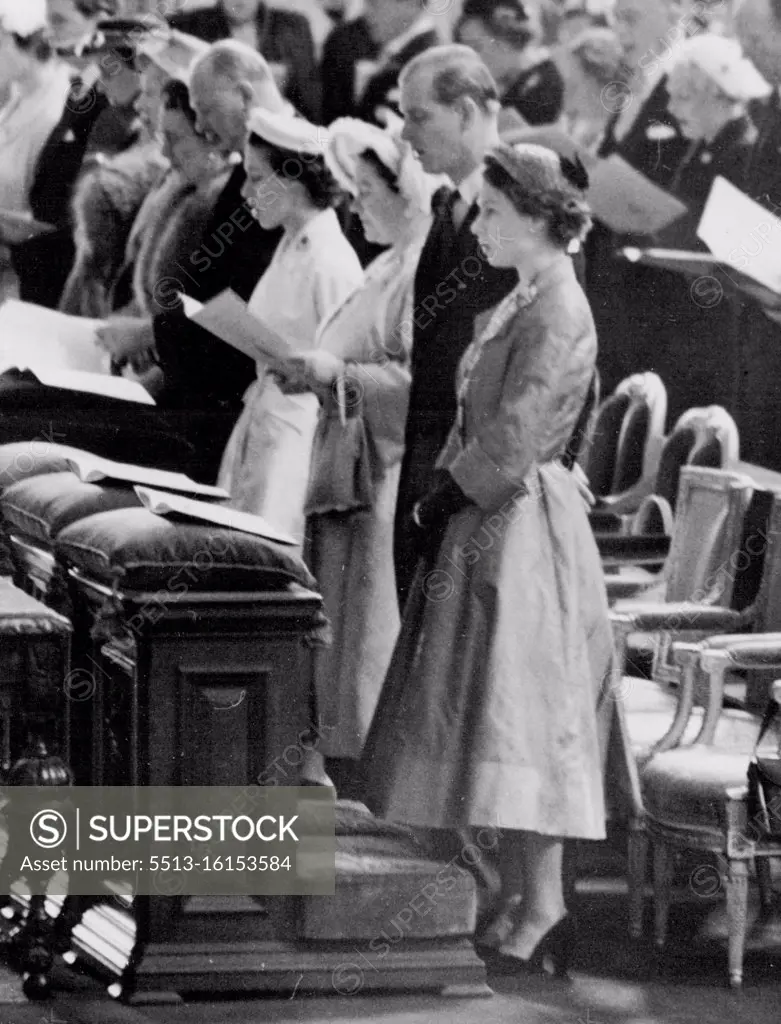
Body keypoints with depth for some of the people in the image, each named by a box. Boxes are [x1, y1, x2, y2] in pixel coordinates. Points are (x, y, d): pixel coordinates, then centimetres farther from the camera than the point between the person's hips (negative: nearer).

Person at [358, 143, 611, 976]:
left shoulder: (559, 315, -16)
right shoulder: (520, 303, 13)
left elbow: (510, 442, -20)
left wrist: (446, 497, -8)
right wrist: (442, 493, 5)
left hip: (521, 528, -9)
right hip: (481, 524, 9)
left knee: (521, 715, -6)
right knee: (495, 721, 10)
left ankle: (544, 912, -1)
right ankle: (516, 898, 14)